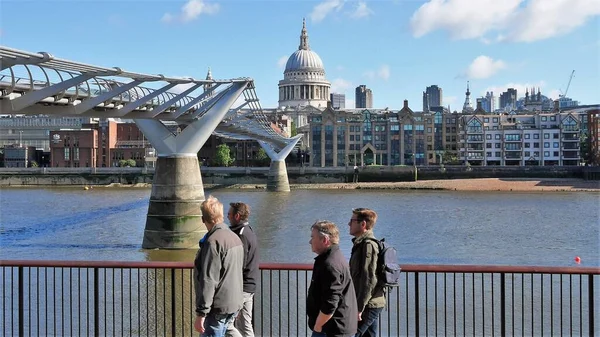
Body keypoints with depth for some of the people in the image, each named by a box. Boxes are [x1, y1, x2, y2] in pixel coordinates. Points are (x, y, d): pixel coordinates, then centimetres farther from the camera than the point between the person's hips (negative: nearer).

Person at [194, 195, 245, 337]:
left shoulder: (213, 242, -17)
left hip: (217, 307, -9)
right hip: (235, 303, 9)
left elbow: (208, 281, -20)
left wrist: (201, 314, -18)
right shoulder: (235, 237, 10)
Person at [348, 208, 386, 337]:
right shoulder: (361, 243, 15)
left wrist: (359, 308, -22)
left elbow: (369, 279, -22)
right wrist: (359, 305, 21)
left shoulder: (368, 245, -17)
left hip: (368, 305, -10)